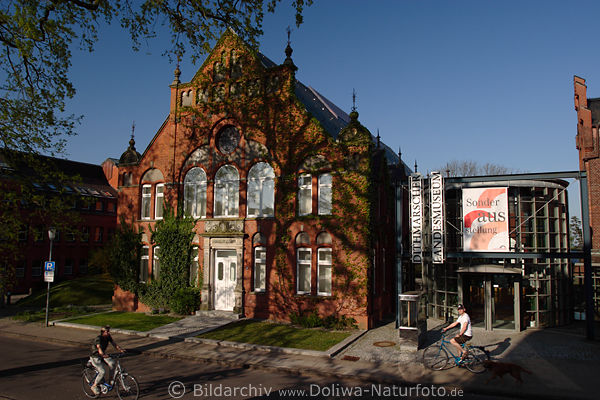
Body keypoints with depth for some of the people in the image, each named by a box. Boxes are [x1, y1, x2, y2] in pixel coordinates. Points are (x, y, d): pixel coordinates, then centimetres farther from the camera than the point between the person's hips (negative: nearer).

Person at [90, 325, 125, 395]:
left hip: (103, 356, 6)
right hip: (95, 357, -6)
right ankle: (94, 386, 1)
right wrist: (103, 354, -58)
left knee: (112, 363, -20)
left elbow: (114, 344, -10)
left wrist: (121, 350, -27)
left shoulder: (108, 337, -4)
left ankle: (110, 379, 0)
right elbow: (99, 347, -40)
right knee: (102, 372, -20)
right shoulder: (98, 338, -24)